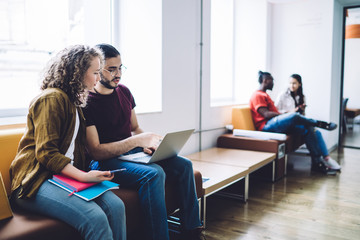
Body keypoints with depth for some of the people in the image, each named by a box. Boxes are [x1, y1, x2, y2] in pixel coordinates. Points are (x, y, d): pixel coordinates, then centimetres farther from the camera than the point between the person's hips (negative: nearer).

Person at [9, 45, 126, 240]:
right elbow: (46, 153, -17)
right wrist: (84, 176, -24)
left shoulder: (73, 101, 21)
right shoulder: (52, 98, -9)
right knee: (95, 218, -31)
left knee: (115, 206, -20)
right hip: (37, 180, -8)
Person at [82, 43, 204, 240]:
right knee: (154, 173, -33)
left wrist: (148, 141, -5)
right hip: (105, 161, -7)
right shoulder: (86, 102, -14)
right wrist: (137, 141, -22)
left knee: (184, 165, -7)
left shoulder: (124, 91, 10)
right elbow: (95, 151, -18)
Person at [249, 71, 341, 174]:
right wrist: (286, 114, -16)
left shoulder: (264, 95, 29)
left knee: (309, 129, -5)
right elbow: (266, 114, -15)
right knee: (293, 116, -34)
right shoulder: (257, 95, -2)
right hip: (267, 126, -10)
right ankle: (317, 123, -7)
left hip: (281, 125, 10)